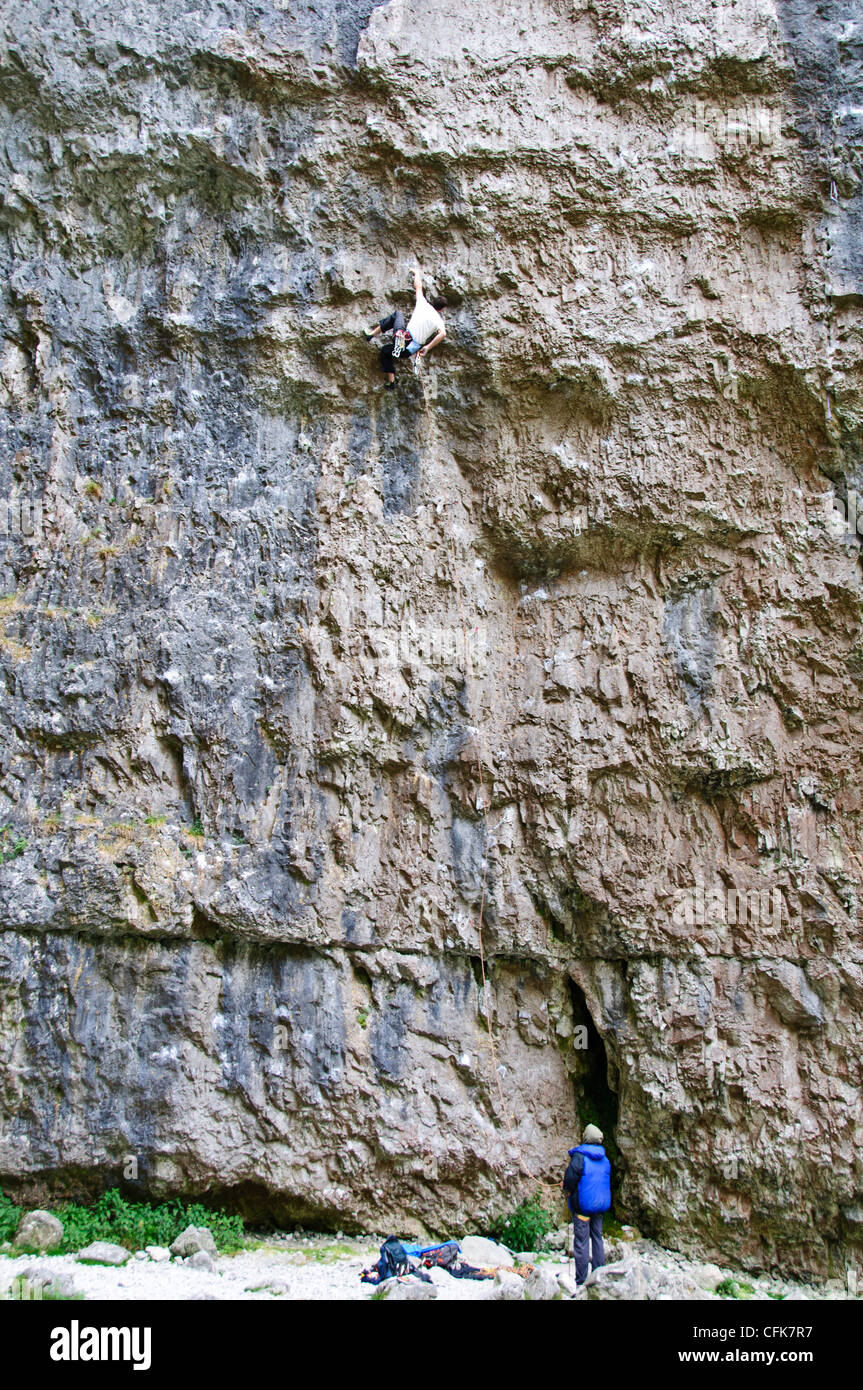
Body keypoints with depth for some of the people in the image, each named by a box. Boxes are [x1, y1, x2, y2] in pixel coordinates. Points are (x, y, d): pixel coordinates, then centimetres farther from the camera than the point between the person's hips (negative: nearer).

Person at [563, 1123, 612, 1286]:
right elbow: (608, 1182, 16)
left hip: (583, 1205, -6)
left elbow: (570, 1180, -15)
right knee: (597, 1239, 15)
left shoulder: (579, 1157, -14)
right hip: (601, 1204, 6)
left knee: (581, 1242, -2)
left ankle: (581, 1280, 0)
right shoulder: (605, 1160, 6)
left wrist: (567, 1190, 5)